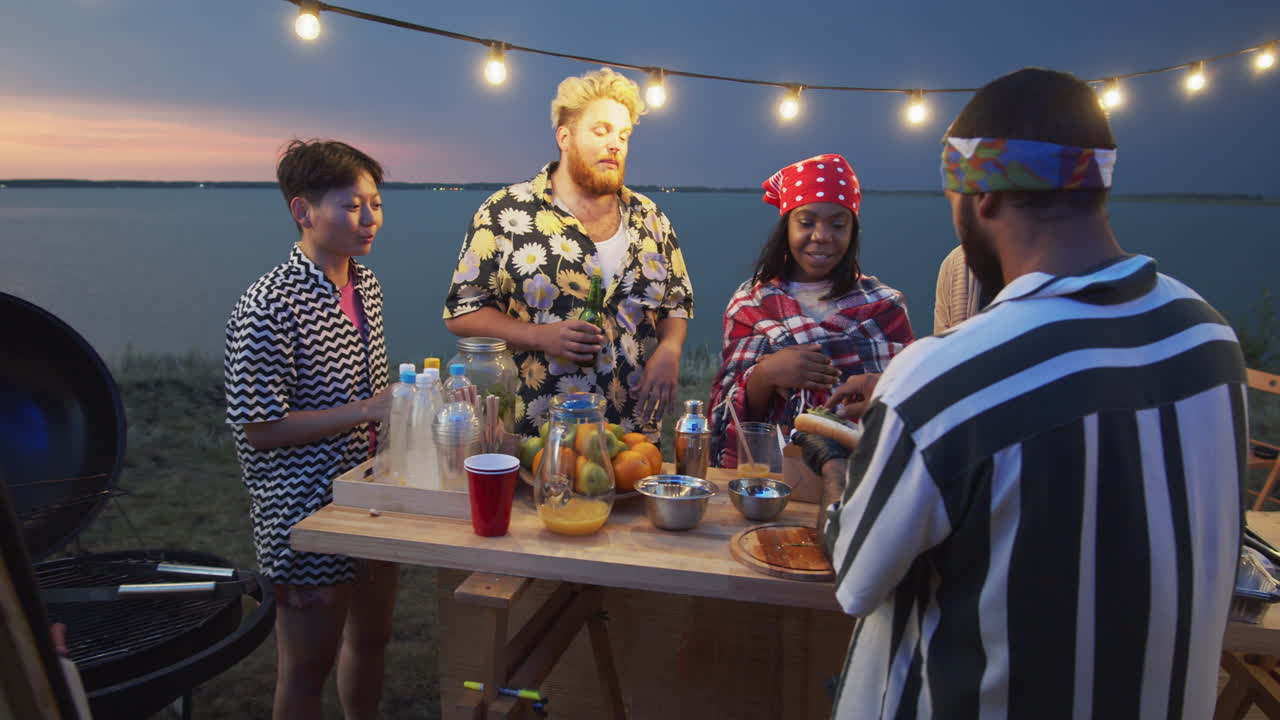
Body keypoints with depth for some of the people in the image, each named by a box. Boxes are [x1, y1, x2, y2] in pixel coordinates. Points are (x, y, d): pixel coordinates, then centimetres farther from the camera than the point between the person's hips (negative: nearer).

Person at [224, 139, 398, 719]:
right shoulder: (268, 307, -20)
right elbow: (257, 429, -20)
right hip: (308, 512, -7)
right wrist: (367, 410, -24)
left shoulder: (367, 286, 4)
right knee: (308, 665, 11)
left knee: (371, 638, 23)